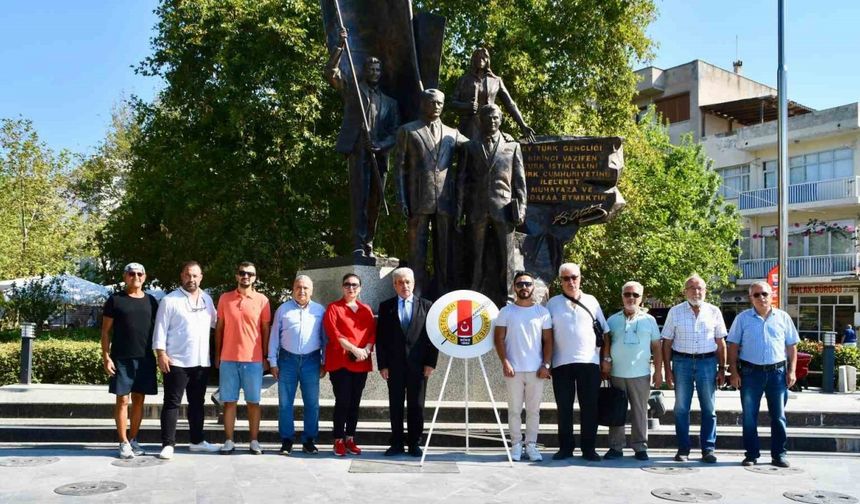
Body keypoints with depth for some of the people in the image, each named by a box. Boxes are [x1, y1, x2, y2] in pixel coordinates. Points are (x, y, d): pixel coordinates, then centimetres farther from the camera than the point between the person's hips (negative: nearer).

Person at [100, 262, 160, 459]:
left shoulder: (151, 301, 11)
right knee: (122, 400, -1)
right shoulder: (115, 300, 1)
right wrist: (106, 357, -7)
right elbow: (106, 331, 0)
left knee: (139, 400, 8)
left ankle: (133, 440, 19)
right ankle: (124, 443, 5)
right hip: (121, 359, -3)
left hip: (145, 358, 3)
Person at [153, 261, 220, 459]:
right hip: (177, 362, -5)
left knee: (197, 403, 14)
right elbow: (161, 329, -7)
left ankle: (197, 441, 23)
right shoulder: (170, 300, -5)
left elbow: (217, 322, 20)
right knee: (172, 403, 0)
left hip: (201, 362, 5)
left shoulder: (207, 299, 10)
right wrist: (161, 354, -13)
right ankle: (168, 444, 4)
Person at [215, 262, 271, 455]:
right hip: (228, 359, 1)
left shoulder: (262, 300, 2)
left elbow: (265, 330, 5)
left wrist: (266, 357, 1)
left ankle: (254, 441, 11)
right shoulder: (224, 298, 6)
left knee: (253, 402, 4)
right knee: (229, 401, 4)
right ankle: (229, 441, 11)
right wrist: (217, 354, 6)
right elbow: (219, 328, 10)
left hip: (254, 360, -1)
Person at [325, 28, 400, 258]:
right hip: (357, 149, -4)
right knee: (359, 196, -12)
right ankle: (358, 246, -15)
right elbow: (331, 72, 1)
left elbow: (396, 131, 13)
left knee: (375, 199, 5)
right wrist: (340, 46, -11)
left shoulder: (389, 101, 22)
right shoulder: (352, 87, 15)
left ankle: (369, 244, 13)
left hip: (379, 153, 4)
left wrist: (381, 145, -7)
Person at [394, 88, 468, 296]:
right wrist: (402, 199, -4)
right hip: (419, 200, -3)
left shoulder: (452, 134, 17)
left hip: (446, 200, 3)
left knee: (444, 248, 5)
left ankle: (444, 293, 11)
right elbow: (400, 165, 4)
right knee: (418, 248, -1)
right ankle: (417, 294, 3)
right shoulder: (407, 131, 9)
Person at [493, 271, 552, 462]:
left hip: (536, 369, 1)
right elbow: (499, 339, 2)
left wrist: (546, 364, -4)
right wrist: (504, 362, -10)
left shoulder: (542, 312, 7)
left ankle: (531, 445, 13)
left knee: (533, 410, 5)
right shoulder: (506, 312, 4)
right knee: (514, 409, 3)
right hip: (513, 369, -1)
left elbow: (548, 341, 7)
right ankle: (516, 445, 10)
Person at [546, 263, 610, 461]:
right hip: (562, 363, 0)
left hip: (589, 362, 1)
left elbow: (604, 332, 12)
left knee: (589, 407, 2)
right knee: (564, 408, 5)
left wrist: (606, 358, 6)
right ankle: (565, 448, 14)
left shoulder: (591, 301, 10)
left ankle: (589, 448, 11)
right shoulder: (553, 303, 7)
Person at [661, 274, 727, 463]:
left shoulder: (714, 312, 5)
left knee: (709, 408, 4)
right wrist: (667, 369, -1)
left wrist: (722, 369, 4)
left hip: (707, 362, 0)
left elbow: (720, 343, 9)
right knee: (681, 408, 4)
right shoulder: (675, 312, 3)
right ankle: (683, 449, 13)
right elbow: (667, 342, 4)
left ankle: (708, 449, 13)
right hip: (682, 362, 0)